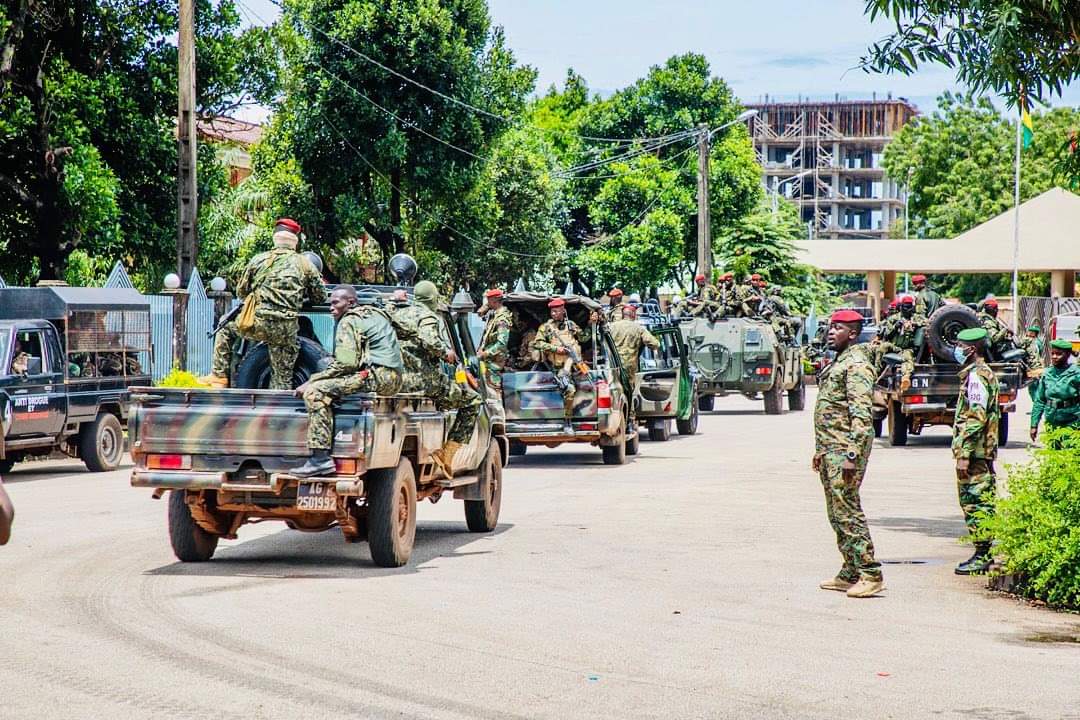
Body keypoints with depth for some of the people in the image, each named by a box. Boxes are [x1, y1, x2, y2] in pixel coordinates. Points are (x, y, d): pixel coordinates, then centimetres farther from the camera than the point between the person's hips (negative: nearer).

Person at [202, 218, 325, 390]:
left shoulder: (258, 260, 10)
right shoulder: (305, 264, 9)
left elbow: (240, 291, 18)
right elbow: (321, 297, 14)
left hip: (259, 323, 0)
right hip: (287, 329, 0)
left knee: (225, 331, 26)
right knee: (283, 377, 7)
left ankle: (219, 375, 21)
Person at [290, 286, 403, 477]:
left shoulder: (349, 321, -4)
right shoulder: (375, 315, 26)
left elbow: (346, 363, -15)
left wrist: (311, 381, -9)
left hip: (376, 376, -10)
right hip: (393, 378, 10)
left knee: (315, 392, -17)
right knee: (327, 385, 24)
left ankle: (321, 458, -27)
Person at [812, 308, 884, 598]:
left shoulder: (856, 365, -12)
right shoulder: (836, 364, 19)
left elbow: (861, 415, -20)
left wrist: (852, 455, -25)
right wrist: (820, 450, 23)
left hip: (845, 449, -10)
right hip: (830, 449, 10)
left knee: (848, 511, -12)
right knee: (837, 514, 12)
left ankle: (871, 575, -11)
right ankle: (850, 574, 17)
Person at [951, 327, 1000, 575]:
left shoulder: (976, 376, -15)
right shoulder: (984, 373, 18)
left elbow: (976, 418, -21)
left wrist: (964, 455, -22)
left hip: (974, 452, -10)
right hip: (984, 452, 10)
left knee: (975, 502, -7)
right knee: (982, 504, 13)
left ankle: (982, 557, -6)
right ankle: (985, 555, 17)